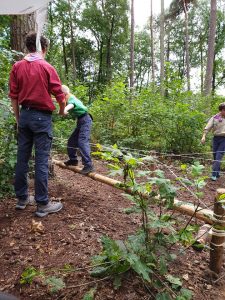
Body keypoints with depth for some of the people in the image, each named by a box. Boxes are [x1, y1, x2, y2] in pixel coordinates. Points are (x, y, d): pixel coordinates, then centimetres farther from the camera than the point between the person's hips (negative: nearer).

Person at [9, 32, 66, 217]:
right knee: (42, 161, -3)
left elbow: (13, 96, 7)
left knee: (22, 158, 11)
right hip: (42, 116, -5)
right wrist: (62, 111, 14)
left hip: (24, 115, 5)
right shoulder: (47, 67, -5)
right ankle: (43, 204, 4)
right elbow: (60, 95, -6)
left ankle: (22, 198, 23)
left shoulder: (17, 67, 6)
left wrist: (18, 118, 15)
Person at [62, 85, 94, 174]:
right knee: (72, 140, 15)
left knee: (82, 141, -22)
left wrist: (65, 109, -67)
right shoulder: (71, 98, 10)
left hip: (85, 120, -10)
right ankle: (73, 159, 28)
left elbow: (71, 105, -45)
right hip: (81, 121, 11)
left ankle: (88, 165, -26)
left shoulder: (71, 99, -19)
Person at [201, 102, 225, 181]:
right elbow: (207, 127, -6)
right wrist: (204, 136, -19)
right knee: (215, 157, 7)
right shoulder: (214, 118, 1)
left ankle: (214, 174, -9)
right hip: (216, 138, 1)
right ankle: (217, 173, 21)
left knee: (218, 156, -10)